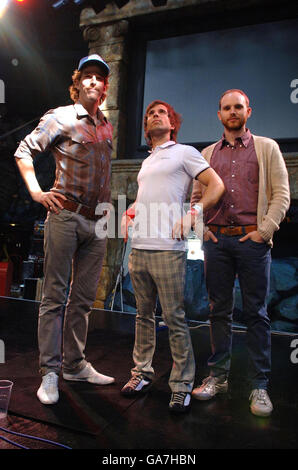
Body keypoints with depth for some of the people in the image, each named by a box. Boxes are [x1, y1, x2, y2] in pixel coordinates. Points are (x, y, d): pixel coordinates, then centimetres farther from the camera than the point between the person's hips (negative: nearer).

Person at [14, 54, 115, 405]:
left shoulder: (107, 127, 18)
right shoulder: (60, 117, 2)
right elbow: (24, 150, 4)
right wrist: (36, 191, -7)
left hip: (97, 222, 6)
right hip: (66, 216, -5)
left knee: (83, 298, 10)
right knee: (54, 296, -1)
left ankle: (75, 364, 23)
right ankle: (50, 371, 11)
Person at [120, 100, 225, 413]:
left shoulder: (184, 152, 5)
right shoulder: (146, 162, 25)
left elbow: (216, 185, -3)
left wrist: (190, 215, -14)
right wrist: (128, 214, 14)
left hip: (167, 248, -6)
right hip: (138, 248, 7)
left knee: (174, 319, -3)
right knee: (144, 315, 12)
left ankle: (182, 385, 10)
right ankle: (142, 373, 25)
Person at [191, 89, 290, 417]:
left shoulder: (266, 148, 9)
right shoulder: (207, 154, 16)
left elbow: (281, 194, 2)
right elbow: (196, 196, 17)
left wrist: (264, 230, -8)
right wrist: (202, 228, 4)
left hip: (252, 240, -2)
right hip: (216, 240, 3)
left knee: (256, 313, 2)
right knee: (219, 311, 8)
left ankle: (259, 385, 13)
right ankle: (218, 377, 21)